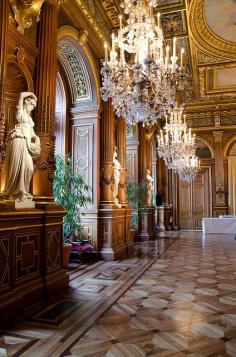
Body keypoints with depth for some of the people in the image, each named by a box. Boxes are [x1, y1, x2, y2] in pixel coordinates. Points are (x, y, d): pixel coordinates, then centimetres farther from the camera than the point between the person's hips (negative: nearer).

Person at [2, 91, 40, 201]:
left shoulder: (29, 117, 26)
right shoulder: (20, 111, 6)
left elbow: (31, 130, 23)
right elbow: (22, 94, -5)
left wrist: (35, 138, 5)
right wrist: (31, 94, 13)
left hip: (27, 142, 7)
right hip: (19, 140, -7)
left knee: (28, 166, -1)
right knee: (19, 166, -9)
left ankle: (23, 190, 6)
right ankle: (18, 191, -4)